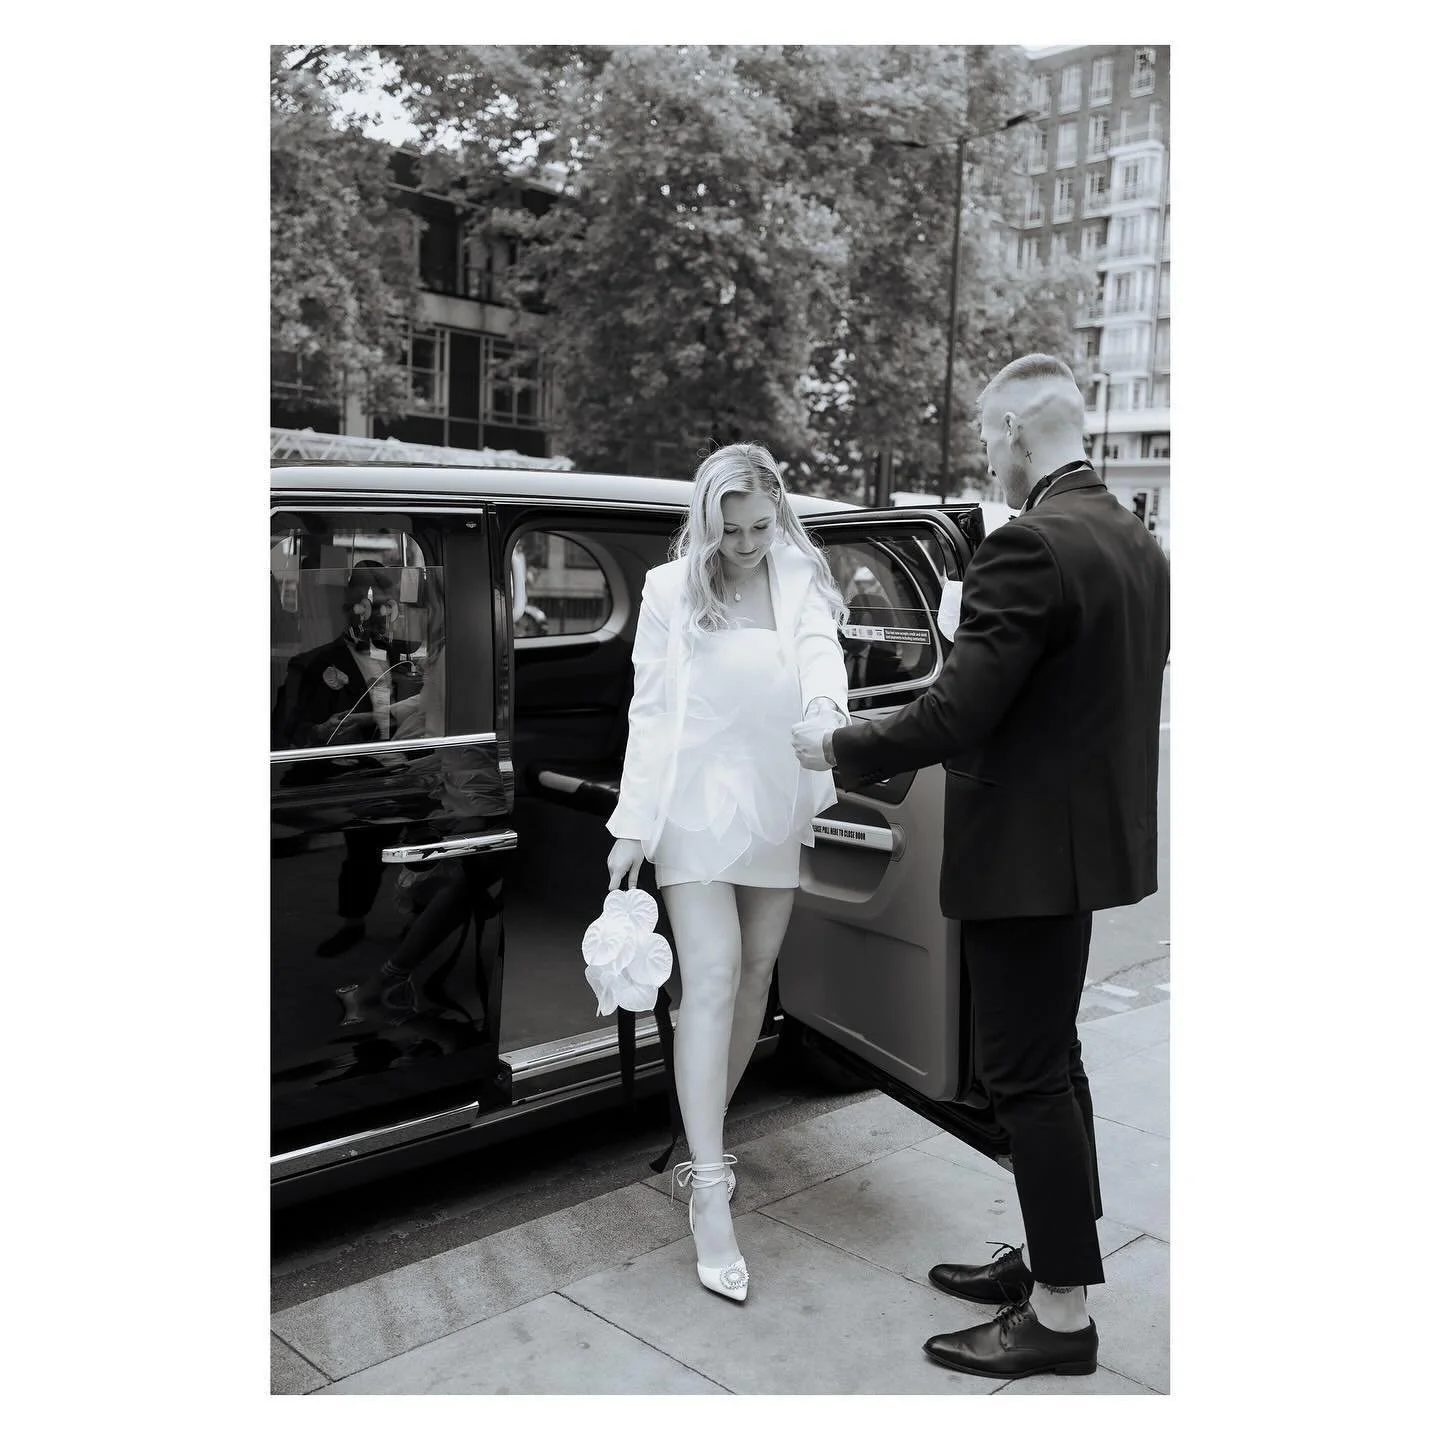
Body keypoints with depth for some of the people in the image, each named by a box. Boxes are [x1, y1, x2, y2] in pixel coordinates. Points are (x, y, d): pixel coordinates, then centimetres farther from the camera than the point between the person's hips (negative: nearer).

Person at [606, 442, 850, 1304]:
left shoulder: (800, 581, 3)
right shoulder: (671, 591, -1)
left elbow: (821, 651, -15)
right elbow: (650, 710, -1)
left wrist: (824, 705, -40)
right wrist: (633, 825, -5)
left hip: (777, 805, 3)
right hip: (697, 804, -3)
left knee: (756, 973, 11)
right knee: (712, 978, -11)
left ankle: (706, 1130, 31)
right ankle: (710, 1190, -9)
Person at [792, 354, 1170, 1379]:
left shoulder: (1032, 548, -21)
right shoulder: (1138, 545, 9)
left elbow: (957, 715, -24)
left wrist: (839, 749, -10)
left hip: (1027, 853, -10)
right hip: (1090, 835, 10)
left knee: (1029, 1073, 2)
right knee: (1049, 1060, 20)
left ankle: (1063, 1313, 14)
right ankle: (1053, 1259, 34)